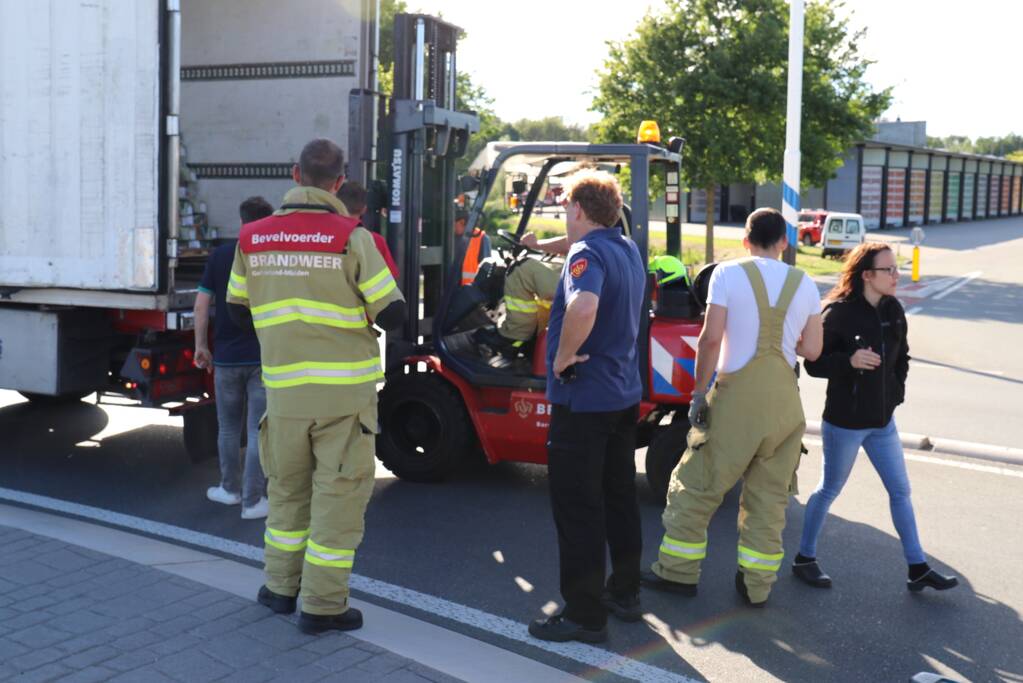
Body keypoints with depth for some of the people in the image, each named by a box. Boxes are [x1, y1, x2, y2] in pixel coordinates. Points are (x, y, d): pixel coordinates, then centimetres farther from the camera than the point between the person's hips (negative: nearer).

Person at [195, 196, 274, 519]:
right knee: (259, 430, 1)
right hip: (264, 357, -2)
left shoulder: (219, 255, 2)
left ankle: (230, 488, 30)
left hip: (226, 356, 2)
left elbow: (202, 304, 0)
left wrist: (201, 345, 9)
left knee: (228, 428, 17)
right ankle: (252, 501, 2)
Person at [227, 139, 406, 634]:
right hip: (345, 389, -4)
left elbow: (239, 311, 13)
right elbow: (392, 315, -10)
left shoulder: (252, 239, 3)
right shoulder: (351, 238, -11)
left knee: (287, 487, 20)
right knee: (338, 493, 5)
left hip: (283, 388, 4)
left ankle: (281, 587, 31)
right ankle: (322, 606, 11)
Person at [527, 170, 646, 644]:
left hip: (583, 399, -9)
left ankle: (584, 614, 6)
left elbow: (584, 306, -39)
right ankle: (624, 593, 29)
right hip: (624, 395, 9)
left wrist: (563, 356, -24)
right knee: (619, 498, 17)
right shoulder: (628, 250, 11)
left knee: (577, 508, -1)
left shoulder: (587, 253, -18)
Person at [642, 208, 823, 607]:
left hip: (737, 395, -4)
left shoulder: (729, 274, -5)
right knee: (770, 496, 12)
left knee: (697, 486, 8)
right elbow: (812, 351, 6)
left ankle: (677, 572, 15)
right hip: (784, 402, 4)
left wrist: (699, 390, -3)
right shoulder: (805, 285, 6)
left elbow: (711, 338, -12)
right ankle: (756, 585, 17)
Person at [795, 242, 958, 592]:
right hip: (844, 421, -6)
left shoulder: (893, 310, 3)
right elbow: (813, 364, -16)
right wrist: (850, 361, -31)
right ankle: (805, 559, 23)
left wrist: (897, 392, 6)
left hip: (882, 421, 7)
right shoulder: (839, 313, -17)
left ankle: (918, 568, 20)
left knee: (900, 491, 10)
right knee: (829, 490, 7)